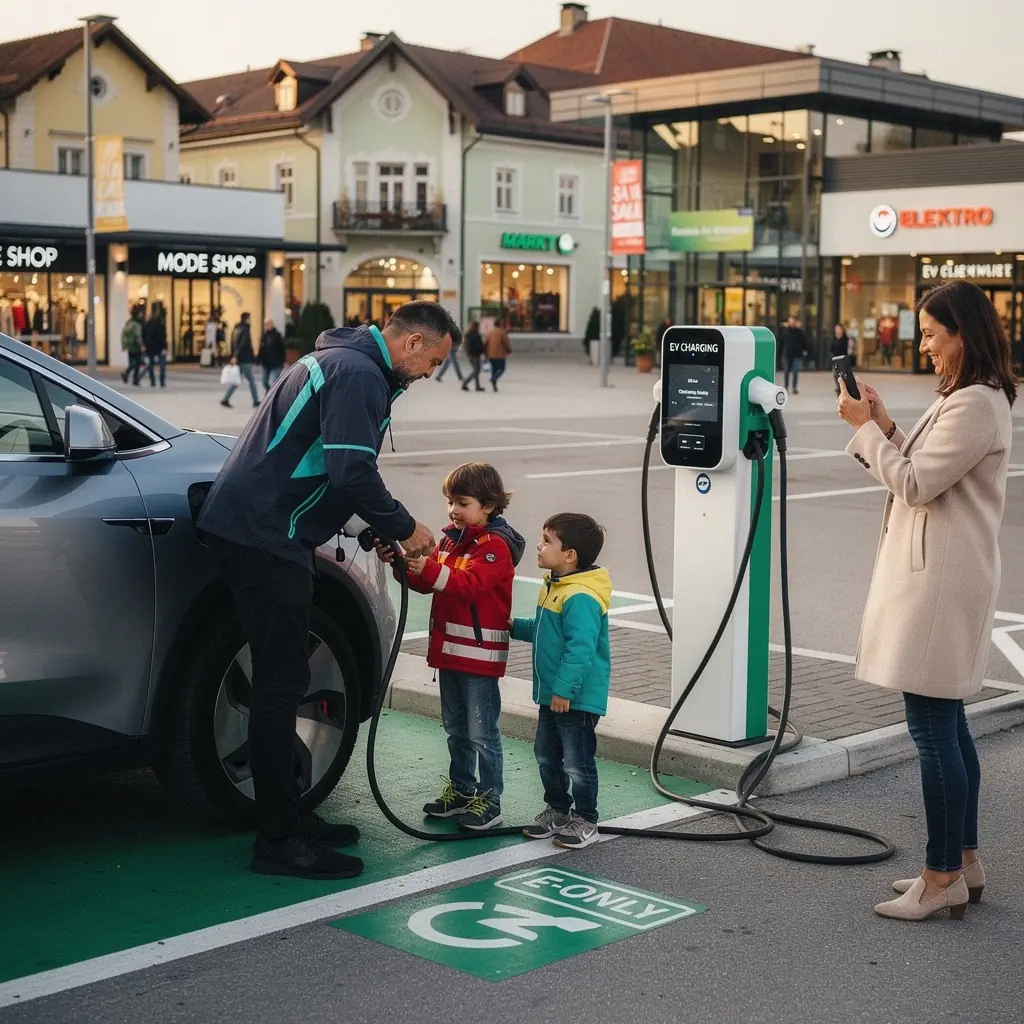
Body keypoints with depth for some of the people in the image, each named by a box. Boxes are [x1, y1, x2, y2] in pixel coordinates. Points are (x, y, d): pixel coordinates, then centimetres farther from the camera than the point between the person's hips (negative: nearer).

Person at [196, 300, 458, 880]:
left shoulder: (346, 363, 21)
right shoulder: (358, 374, -13)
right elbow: (353, 471, -23)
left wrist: (383, 532, 16)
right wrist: (404, 528, -9)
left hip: (260, 531, 11)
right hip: (264, 536, -11)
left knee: (284, 679, 15)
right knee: (281, 683, -8)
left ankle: (287, 817, 23)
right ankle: (279, 842, -3)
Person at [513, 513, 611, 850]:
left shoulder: (580, 598, -24)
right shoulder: (554, 588, 9)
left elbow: (581, 647, -29)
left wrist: (564, 689, -29)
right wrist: (515, 626, 17)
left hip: (576, 698, -10)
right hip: (551, 695, 10)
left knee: (577, 762, 2)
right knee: (547, 756, 20)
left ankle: (584, 820, 16)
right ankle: (557, 810, 34)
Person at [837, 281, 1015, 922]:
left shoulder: (976, 404, -16)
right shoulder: (970, 398, 17)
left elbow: (913, 484, -17)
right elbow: (921, 475, 18)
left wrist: (866, 428, -8)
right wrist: (885, 426, 7)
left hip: (942, 580, -11)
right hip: (940, 575, 11)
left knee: (933, 728, -6)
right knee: (946, 724, 15)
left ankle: (944, 877, 1)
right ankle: (963, 863, 24)